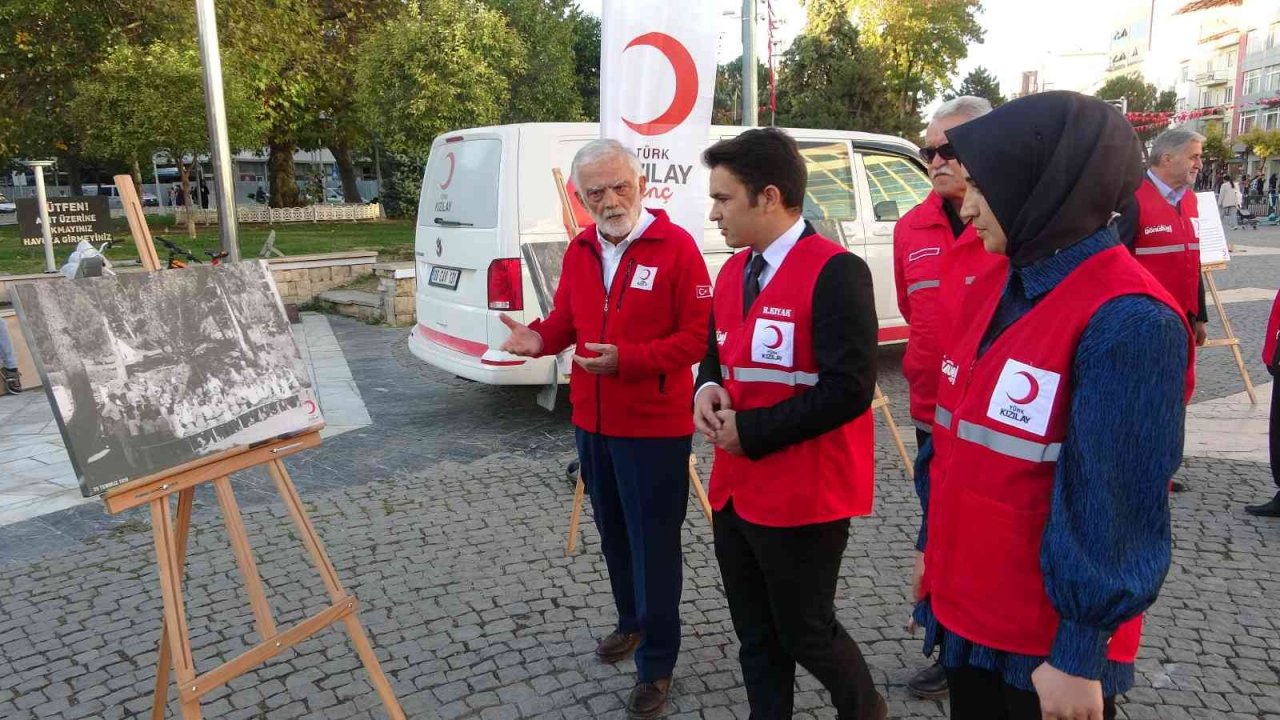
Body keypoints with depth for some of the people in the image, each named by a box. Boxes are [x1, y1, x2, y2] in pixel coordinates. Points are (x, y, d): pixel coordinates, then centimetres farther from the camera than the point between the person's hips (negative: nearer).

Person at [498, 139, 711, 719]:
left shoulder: (675, 245, -14)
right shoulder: (579, 250, 6)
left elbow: (699, 334, -17)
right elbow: (567, 319, 15)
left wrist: (628, 360, -27)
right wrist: (540, 338, -8)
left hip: (655, 428, -7)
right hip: (592, 422, 7)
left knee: (654, 545, 4)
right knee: (613, 534, 22)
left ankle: (656, 664, 19)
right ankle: (631, 622, 45)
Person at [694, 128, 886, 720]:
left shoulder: (835, 272, -17)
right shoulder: (734, 271, 9)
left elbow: (848, 389, -23)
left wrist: (751, 431, -18)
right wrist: (709, 389, -4)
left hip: (803, 497, -7)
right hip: (736, 489, 7)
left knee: (806, 634, 11)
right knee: (755, 636, 18)